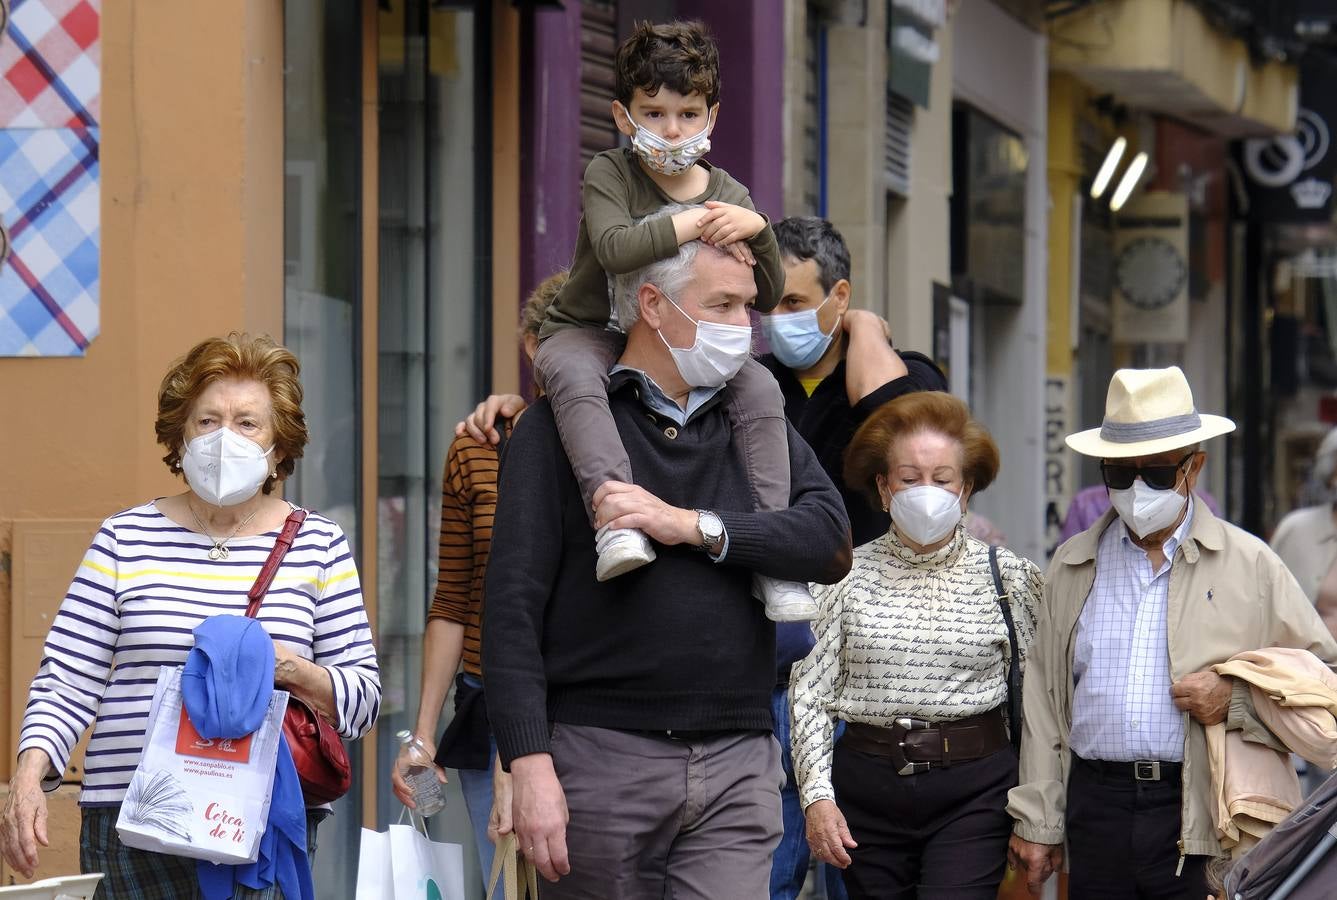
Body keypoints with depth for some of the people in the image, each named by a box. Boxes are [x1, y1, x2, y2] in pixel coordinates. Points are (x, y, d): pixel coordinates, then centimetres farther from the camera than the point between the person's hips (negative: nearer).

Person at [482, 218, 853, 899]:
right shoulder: (559, 427, 3)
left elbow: (831, 542, 0)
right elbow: (513, 605, -4)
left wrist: (691, 526, -12)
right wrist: (528, 763, -14)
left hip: (737, 765, 3)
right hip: (600, 757, -3)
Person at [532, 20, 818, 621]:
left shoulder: (725, 194, 4)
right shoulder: (609, 174, -8)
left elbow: (766, 298, -1)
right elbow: (614, 249, -29)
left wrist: (756, 229, -19)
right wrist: (693, 224, -29)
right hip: (589, 331, -4)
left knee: (759, 387, -21)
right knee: (572, 373, -38)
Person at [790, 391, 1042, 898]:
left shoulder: (1009, 577, 3)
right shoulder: (847, 576, 4)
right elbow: (811, 693, 2)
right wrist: (817, 795, -7)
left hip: (974, 792, -2)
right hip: (868, 789, 2)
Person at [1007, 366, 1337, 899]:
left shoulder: (1249, 565, 7)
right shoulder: (1072, 566, 15)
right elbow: (1043, 701, 15)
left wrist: (1236, 703, -9)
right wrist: (1036, 823, 10)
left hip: (1202, 817, -3)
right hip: (1096, 810, 3)